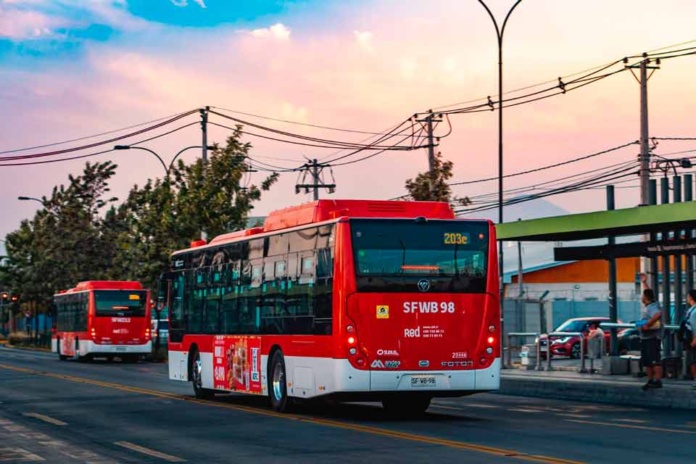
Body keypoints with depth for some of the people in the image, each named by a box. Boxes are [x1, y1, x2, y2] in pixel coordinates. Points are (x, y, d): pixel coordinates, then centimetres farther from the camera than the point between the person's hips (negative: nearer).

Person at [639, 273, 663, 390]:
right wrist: (644, 282, 39)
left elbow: (658, 314, -38)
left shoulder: (652, 307, -16)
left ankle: (658, 381, -16)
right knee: (646, 361, 12)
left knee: (655, 360, -13)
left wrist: (647, 324, -34)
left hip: (652, 337, -10)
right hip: (645, 337, 11)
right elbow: (648, 293, 32)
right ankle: (650, 380, 17)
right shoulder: (648, 305, 12)